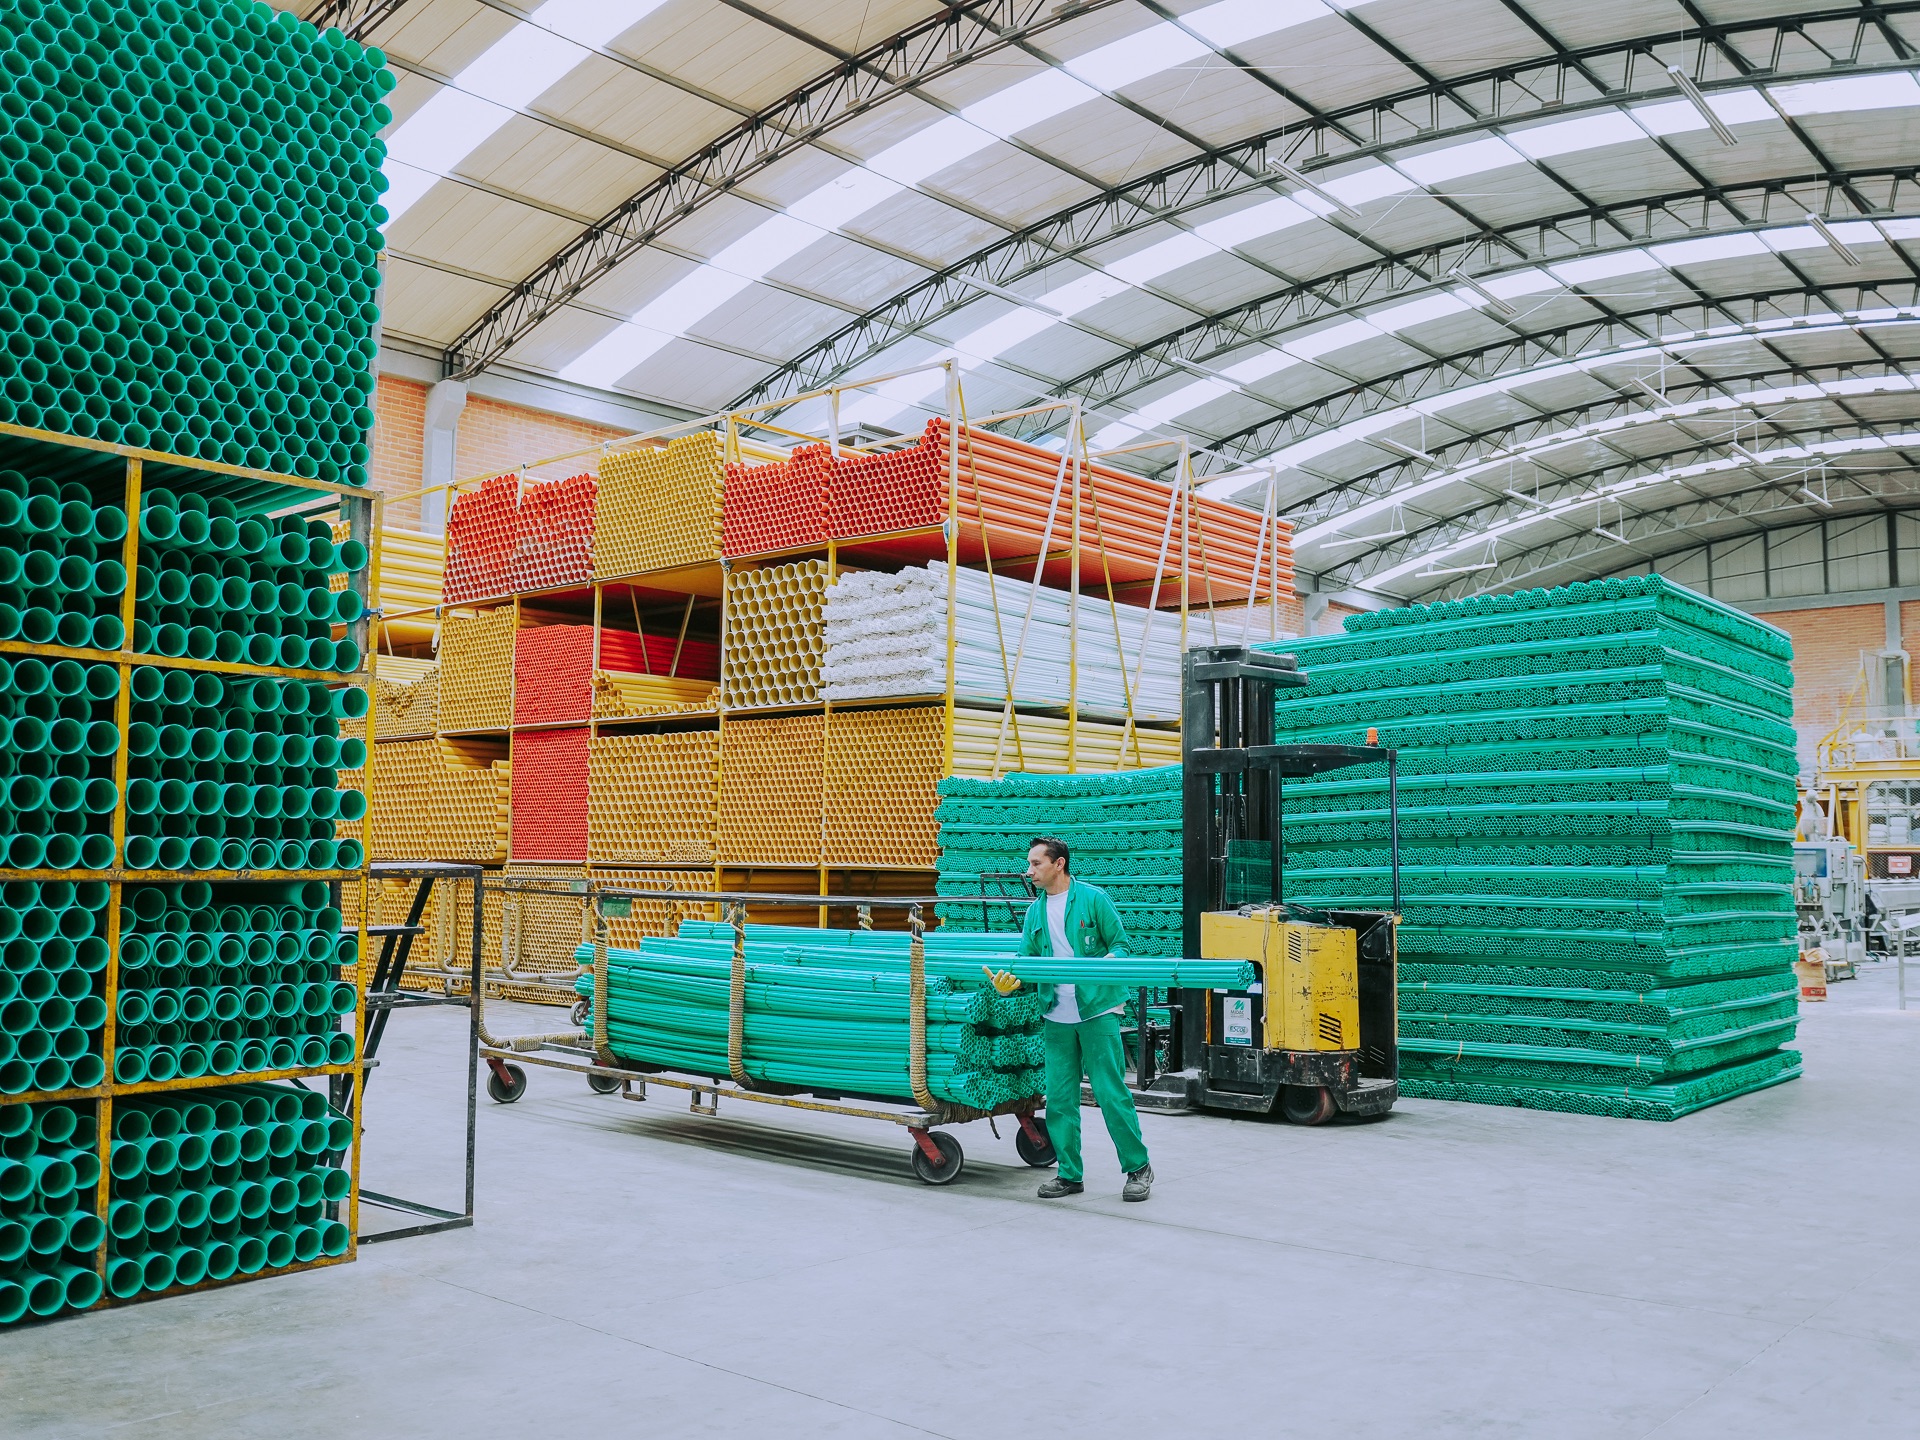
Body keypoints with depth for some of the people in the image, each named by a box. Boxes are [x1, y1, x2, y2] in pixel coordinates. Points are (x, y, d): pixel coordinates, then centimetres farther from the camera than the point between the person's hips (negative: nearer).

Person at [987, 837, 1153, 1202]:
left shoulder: (1093, 898, -4)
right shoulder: (1035, 912, 12)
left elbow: (1120, 943, -2)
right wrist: (1009, 982, -13)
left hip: (1097, 1010, -6)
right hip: (1057, 1017, 6)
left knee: (1111, 1092, -5)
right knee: (1059, 1097, 6)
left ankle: (1138, 1168, 9)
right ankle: (1069, 1174, 18)